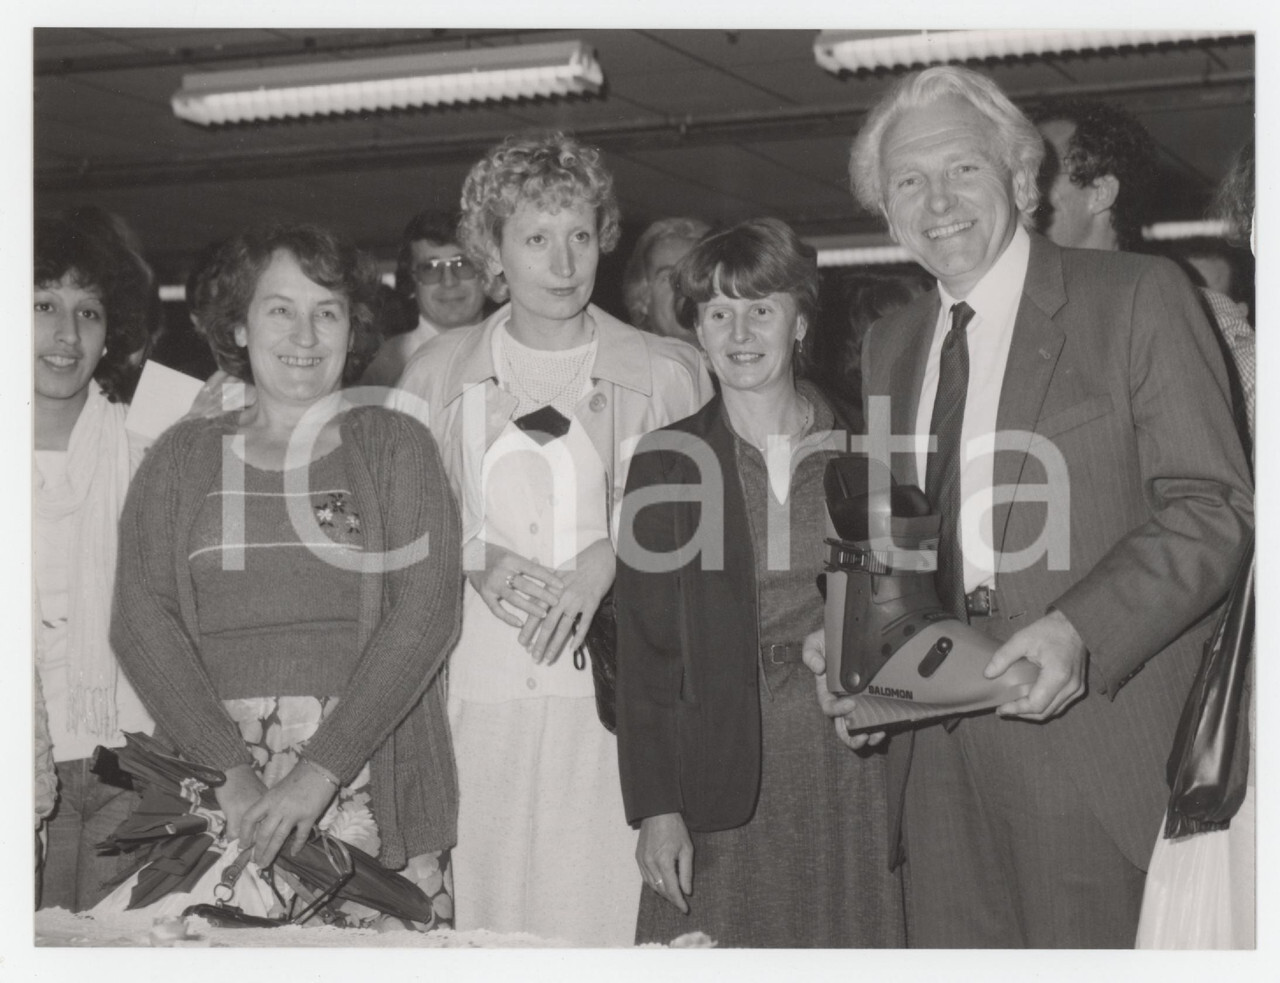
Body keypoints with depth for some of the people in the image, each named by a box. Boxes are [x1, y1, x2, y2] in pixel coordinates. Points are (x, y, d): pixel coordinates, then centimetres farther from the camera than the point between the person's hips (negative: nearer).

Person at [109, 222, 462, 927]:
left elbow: (426, 611, -4)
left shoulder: (395, 445, 8)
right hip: (209, 785, 1)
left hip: (371, 782, -1)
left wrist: (318, 772, -14)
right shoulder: (182, 456, 12)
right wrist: (233, 770, -12)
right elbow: (140, 618, 2)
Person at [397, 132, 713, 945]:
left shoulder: (667, 374, 8)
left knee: (603, 907, -7)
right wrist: (474, 560, -4)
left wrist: (613, 554, -8)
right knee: (483, 914, -3)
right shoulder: (437, 374, 12)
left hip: (613, 691, -1)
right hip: (478, 694, 1)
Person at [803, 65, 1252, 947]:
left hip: (1095, 738, -5)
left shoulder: (1138, 298, -2)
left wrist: (1082, 631, -21)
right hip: (938, 757, 5)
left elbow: (1212, 506, -8)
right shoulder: (891, 347, 16)